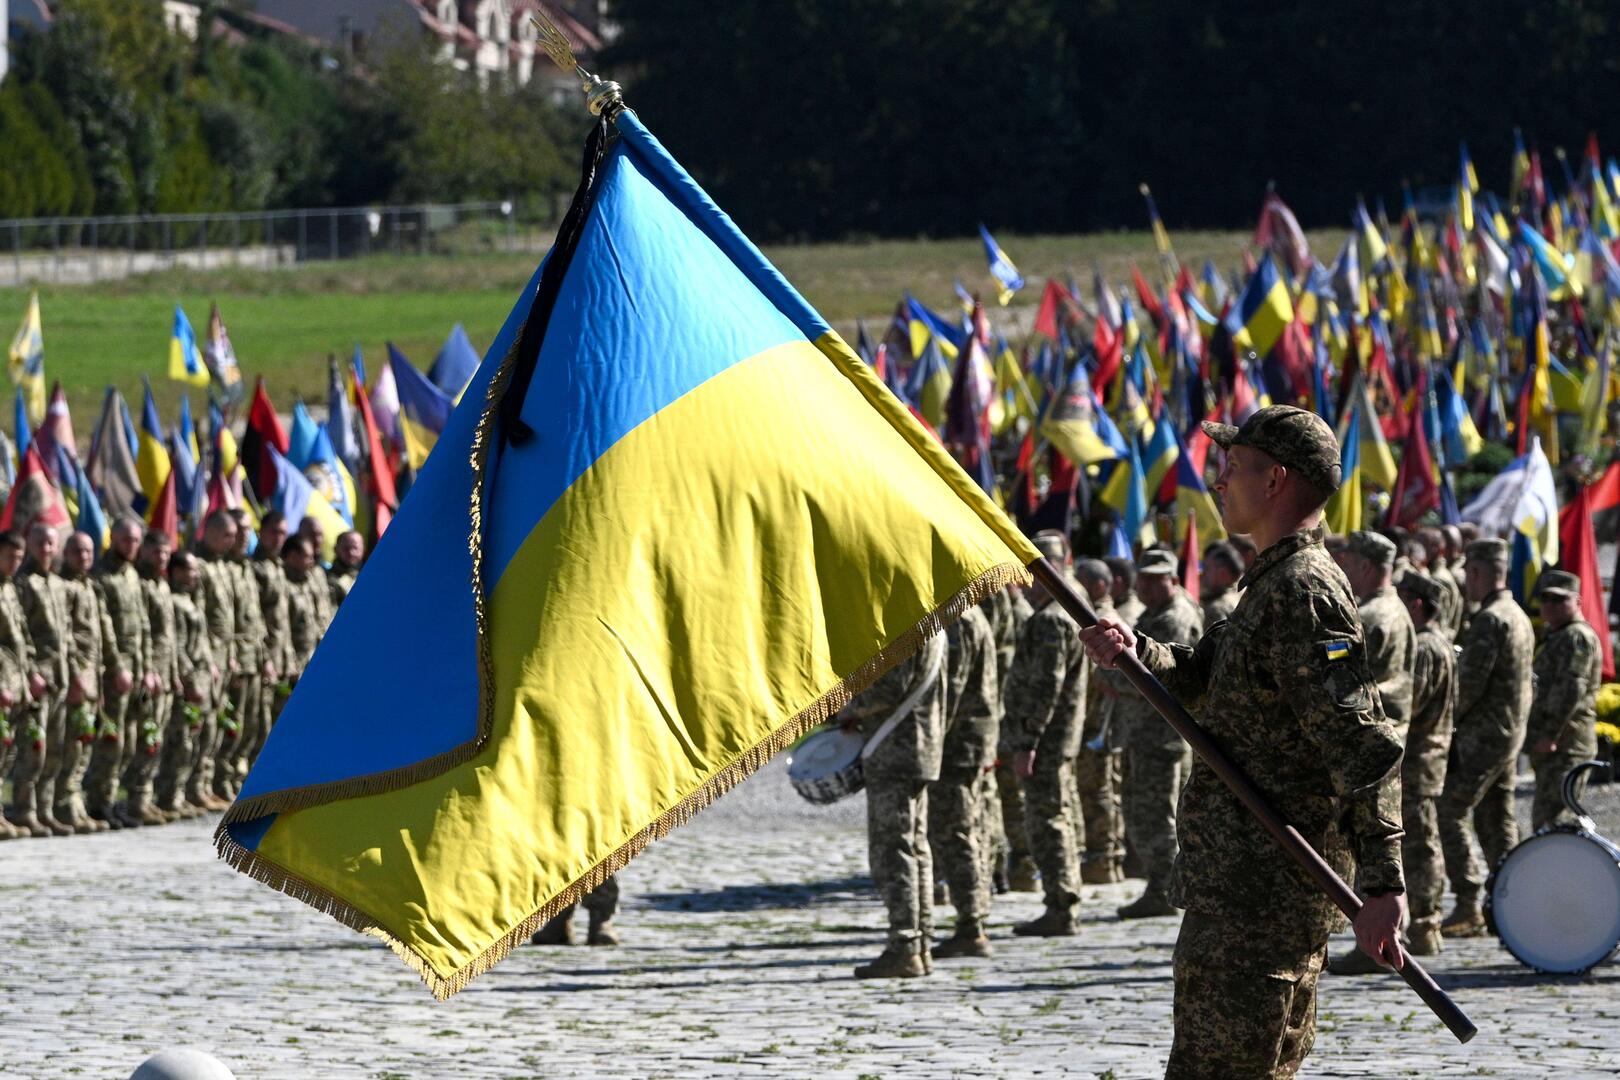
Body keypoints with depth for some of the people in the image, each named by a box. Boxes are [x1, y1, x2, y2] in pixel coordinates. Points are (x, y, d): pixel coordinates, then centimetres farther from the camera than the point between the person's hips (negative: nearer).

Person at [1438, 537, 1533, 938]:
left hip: (1482, 736, -10)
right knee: (1496, 821, 13)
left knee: (1450, 814, -7)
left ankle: (1468, 908, -10)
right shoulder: (1518, 616, 14)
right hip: (1510, 733, 10)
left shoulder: (1488, 620, -18)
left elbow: (1470, 684, -21)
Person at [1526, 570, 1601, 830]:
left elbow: (1571, 689, -23)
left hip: (1564, 748, -11)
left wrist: (1550, 735, -24)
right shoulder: (1558, 637, 23)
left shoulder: (1576, 637, -11)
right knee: (1544, 821, 14)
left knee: (1549, 822, -17)